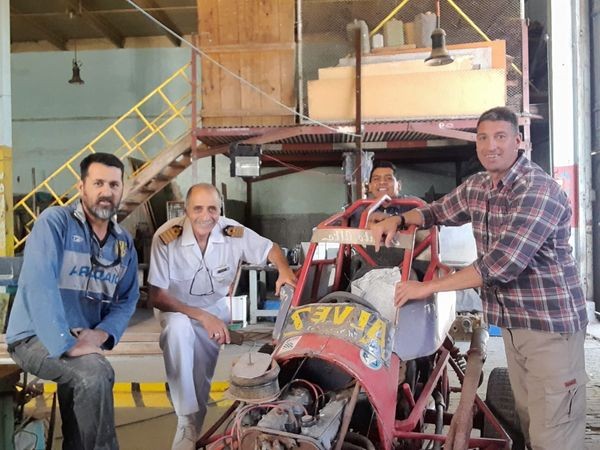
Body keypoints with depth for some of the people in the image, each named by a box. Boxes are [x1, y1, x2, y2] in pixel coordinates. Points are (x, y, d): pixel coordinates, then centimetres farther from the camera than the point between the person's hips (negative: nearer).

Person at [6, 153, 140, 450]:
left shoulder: (124, 242, 7)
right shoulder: (55, 222, -13)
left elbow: (126, 300, 7)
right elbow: (39, 286, -24)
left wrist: (100, 335, -12)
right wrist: (67, 344, -28)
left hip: (86, 338, 6)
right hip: (36, 337, -5)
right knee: (95, 372, -29)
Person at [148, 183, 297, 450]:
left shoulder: (233, 232, -17)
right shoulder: (166, 237, -25)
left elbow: (271, 249, 0)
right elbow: (156, 296, -22)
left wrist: (284, 271, -24)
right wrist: (202, 317, -32)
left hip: (216, 307, 4)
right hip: (178, 309, -3)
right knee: (178, 328, -35)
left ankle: (194, 426, 23)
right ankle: (187, 421, -26)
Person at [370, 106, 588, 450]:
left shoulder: (539, 190, -21)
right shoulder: (476, 187, 6)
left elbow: (502, 263, -28)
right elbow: (438, 211, 25)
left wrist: (428, 287, -23)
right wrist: (398, 219, 4)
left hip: (551, 324, -8)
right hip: (512, 322, 8)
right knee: (530, 422, 18)